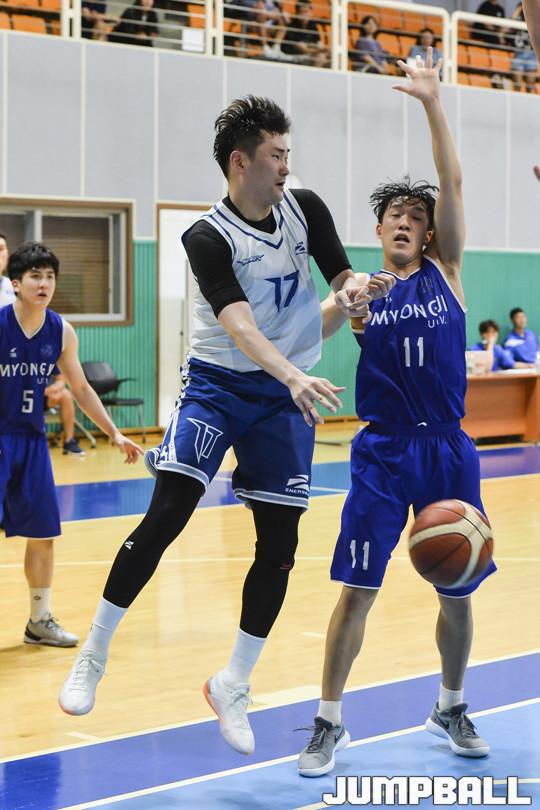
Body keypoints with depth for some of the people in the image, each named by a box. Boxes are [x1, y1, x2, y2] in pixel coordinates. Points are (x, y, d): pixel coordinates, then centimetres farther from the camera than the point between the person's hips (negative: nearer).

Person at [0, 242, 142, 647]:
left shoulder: (61, 332, 0)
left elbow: (81, 389, 13)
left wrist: (115, 434, 12)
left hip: (32, 440, 6)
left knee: (43, 533, 10)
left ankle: (40, 620, 24)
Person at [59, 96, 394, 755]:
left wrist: (353, 292, -14)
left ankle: (232, 686, 17)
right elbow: (238, 325, -29)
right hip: (218, 384, -4)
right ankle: (93, 656, 0)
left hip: (284, 396, 4)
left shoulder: (305, 209, 1)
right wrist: (294, 375, -45)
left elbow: (344, 280, 11)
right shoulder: (209, 238, -15)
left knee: (279, 545, 1)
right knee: (166, 515, -17)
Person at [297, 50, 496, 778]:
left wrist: (433, 104, -17)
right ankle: (330, 723, 8)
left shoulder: (445, 270, 4)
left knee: (456, 592, 10)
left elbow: (454, 182, -7)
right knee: (357, 589, -4)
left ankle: (451, 708, 31)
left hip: (448, 451, 1)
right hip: (383, 453, -1)